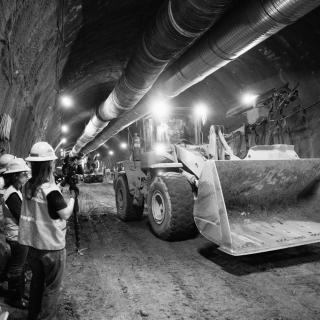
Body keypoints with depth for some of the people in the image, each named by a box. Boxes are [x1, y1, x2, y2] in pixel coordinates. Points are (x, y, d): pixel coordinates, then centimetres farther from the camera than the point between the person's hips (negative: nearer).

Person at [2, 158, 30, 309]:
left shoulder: (16, 191, 5)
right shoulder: (12, 194, -25)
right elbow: (22, 218, -25)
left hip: (19, 235, 9)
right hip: (17, 236, -9)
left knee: (19, 266, 22)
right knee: (16, 268, 8)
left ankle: (19, 294, 39)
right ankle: (14, 298, 26)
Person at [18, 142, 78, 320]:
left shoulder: (27, 187, -1)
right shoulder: (51, 190, -23)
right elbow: (66, 214, -16)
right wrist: (73, 196, -4)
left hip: (33, 243, 7)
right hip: (52, 246, -7)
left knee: (37, 281, 23)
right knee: (52, 286, 10)